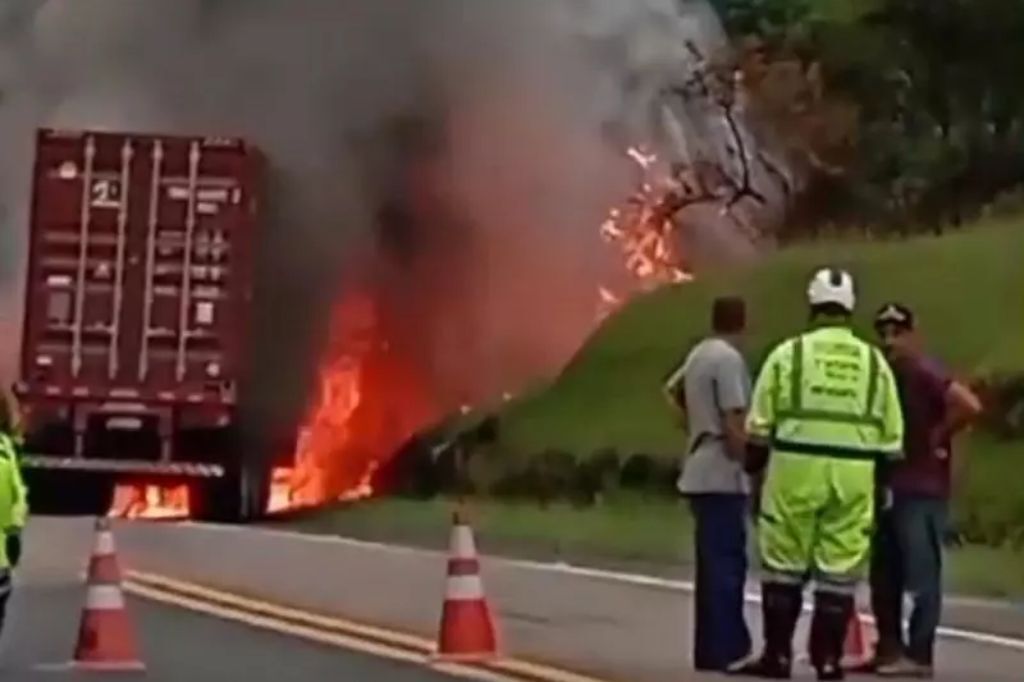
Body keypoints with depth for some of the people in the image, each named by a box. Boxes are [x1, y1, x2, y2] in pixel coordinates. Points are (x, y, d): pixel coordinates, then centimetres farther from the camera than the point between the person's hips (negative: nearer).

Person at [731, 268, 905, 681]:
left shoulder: (788, 353, 1)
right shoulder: (874, 362, 9)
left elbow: (759, 426, 2)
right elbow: (891, 438, 9)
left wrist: (756, 466, 13)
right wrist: (884, 483, 17)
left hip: (796, 469, -2)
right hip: (854, 476, 2)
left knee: (784, 565, 7)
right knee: (839, 571, 6)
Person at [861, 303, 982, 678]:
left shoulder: (925, 373, -13)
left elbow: (969, 405, -26)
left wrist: (938, 437, -14)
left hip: (922, 489, -9)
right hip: (889, 487, 9)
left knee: (921, 576, -5)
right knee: (884, 576, 13)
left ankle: (919, 655, -3)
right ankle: (889, 648, 20)